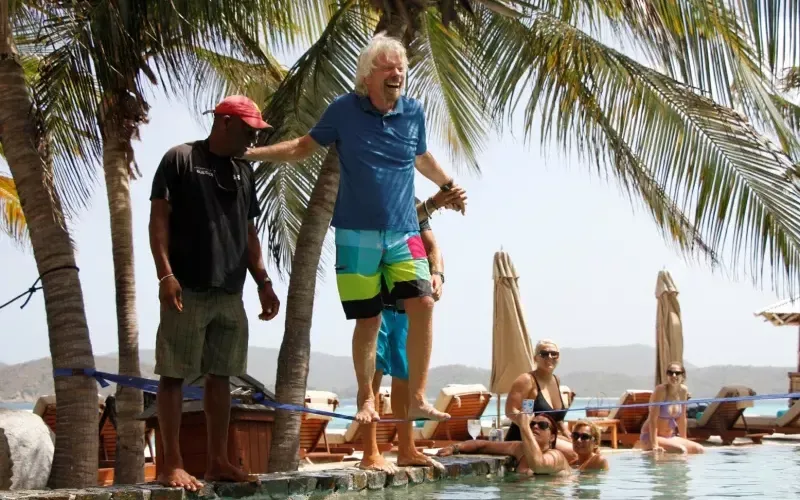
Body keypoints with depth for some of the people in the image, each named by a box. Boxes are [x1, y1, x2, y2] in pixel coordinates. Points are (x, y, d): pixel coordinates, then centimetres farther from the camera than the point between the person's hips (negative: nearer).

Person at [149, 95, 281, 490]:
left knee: (220, 375, 8)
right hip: (186, 290, -6)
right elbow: (158, 218, -7)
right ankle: (171, 464, -1)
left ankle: (218, 461, 15)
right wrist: (165, 273, -17)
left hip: (230, 293, 7)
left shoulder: (244, 172, 17)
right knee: (174, 375, -3)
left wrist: (263, 283, 15)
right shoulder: (180, 159, -2)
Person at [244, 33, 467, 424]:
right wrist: (251, 153, -3)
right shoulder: (344, 110, -3)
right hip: (357, 234, -2)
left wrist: (448, 186, 30)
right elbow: (304, 147, 6)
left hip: (403, 232, 2)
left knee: (422, 303, -15)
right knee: (368, 319, 2)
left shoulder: (414, 112, 4)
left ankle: (417, 399, -6)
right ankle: (366, 399, 21)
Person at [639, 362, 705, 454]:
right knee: (681, 450, -29)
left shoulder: (683, 391, 2)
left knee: (700, 450, -3)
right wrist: (655, 446, -27)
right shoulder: (661, 390, -17)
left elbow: (682, 419, 10)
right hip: (650, 437, -8)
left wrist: (684, 442, 9)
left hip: (670, 437, 8)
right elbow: (653, 419, -21)